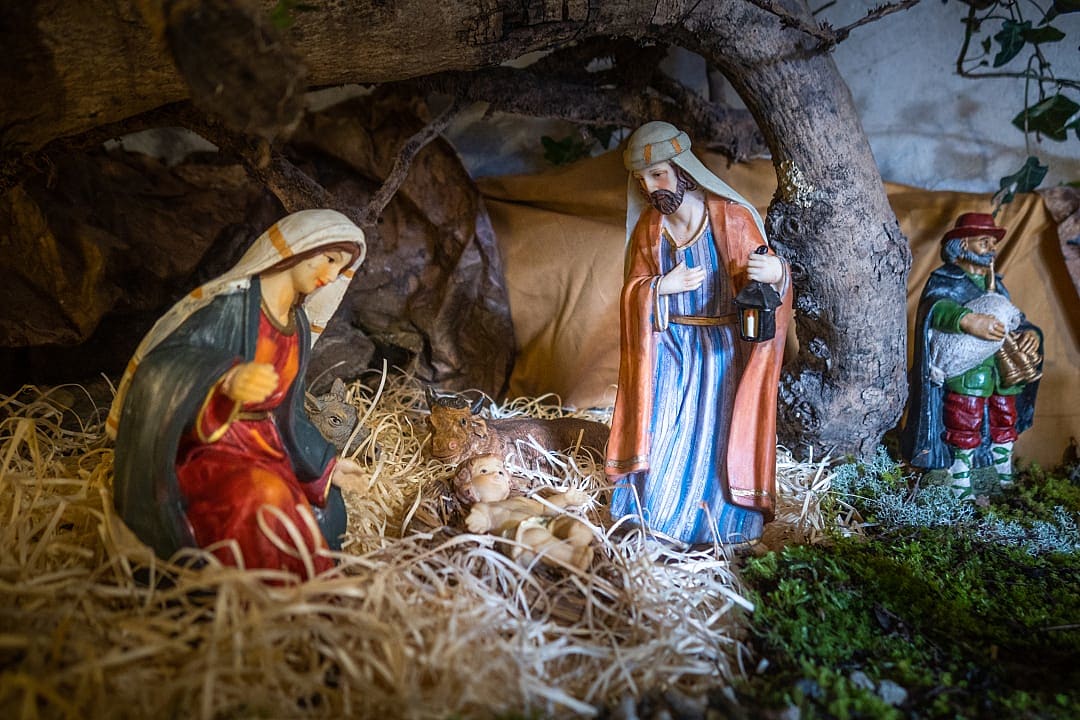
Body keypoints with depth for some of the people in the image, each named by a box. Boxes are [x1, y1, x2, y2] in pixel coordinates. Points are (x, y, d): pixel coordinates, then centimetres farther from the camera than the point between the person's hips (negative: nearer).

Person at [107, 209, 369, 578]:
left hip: (265, 450, 7)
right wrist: (227, 378, -45)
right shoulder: (233, 301, -10)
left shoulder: (299, 326, 12)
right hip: (209, 449, -7)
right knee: (263, 497, -36)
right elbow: (164, 361, -25)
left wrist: (326, 464, 26)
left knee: (303, 534, -20)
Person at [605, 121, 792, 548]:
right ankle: (655, 517, 21)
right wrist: (661, 286, -14)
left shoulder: (732, 219, -9)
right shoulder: (648, 227, 2)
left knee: (716, 439, 0)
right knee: (662, 436, 2)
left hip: (720, 351, -2)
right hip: (667, 351, 3)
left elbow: (758, 287, -8)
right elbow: (632, 293, 6)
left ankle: (714, 527, 20)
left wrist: (774, 274, -30)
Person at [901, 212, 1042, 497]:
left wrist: (1030, 334, -7)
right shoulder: (945, 279, -4)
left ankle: (1007, 484, 33)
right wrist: (968, 320, -44)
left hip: (1004, 373, 7)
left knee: (1005, 424, 16)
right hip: (967, 374, -7)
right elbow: (936, 307, -26)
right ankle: (961, 494, 5)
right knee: (965, 430, -6)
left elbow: (1017, 320, 17)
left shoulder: (995, 283, 20)